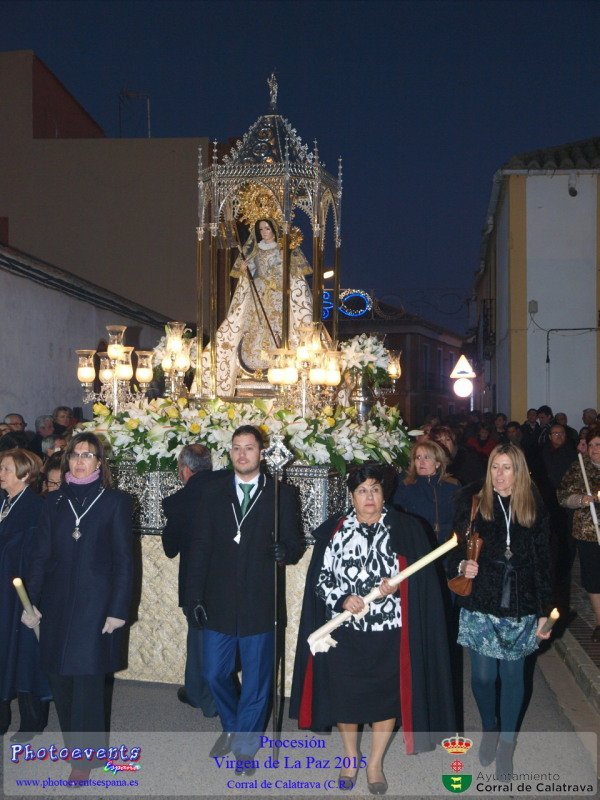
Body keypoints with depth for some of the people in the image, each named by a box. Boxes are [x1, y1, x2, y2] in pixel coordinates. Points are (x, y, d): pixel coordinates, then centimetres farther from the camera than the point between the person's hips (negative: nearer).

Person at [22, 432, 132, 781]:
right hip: (57, 605, 4)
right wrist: (31, 601, -1)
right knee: (60, 678, 8)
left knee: (87, 680, -1)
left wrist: (119, 609, -9)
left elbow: (124, 560, -5)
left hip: (95, 605, -4)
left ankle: (87, 753, 15)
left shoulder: (115, 502, -3)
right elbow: (41, 555, 6)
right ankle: (73, 741, 27)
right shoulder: (55, 502, 8)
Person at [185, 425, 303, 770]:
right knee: (215, 674, 13)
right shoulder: (212, 492, 3)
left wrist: (286, 551, -24)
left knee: (256, 680, 9)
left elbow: (296, 542, 0)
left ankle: (245, 747, 29)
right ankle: (232, 727, 41)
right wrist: (195, 596, -3)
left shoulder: (282, 494, -2)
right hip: (219, 602, 2)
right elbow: (199, 546, 2)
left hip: (260, 602, -2)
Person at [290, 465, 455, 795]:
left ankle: (375, 763, 33)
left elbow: (422, 577, -1)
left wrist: (396, 586, -19)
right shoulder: (334, 531, 0)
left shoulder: (406, 529, -4)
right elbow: (321, 579, 2)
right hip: (344, 632, 1)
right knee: (345, 694, 12)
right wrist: (342, 600, -15)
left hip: (389, 632, -1)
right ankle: (350, 758, 38)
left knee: (387, 694, 11)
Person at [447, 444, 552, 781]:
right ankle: (489, 728, 34)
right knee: (483, 674, 5)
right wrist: (462, 566, -21)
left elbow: (543, 562, 3)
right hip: (480, 606, -1)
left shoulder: (534, 508, 0)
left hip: (520, 608, 1)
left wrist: (545, 612, 3)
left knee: (513, 675, 8)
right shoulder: (473, 503, -4)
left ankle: (506, 743, 27)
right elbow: (456, 549, 2)